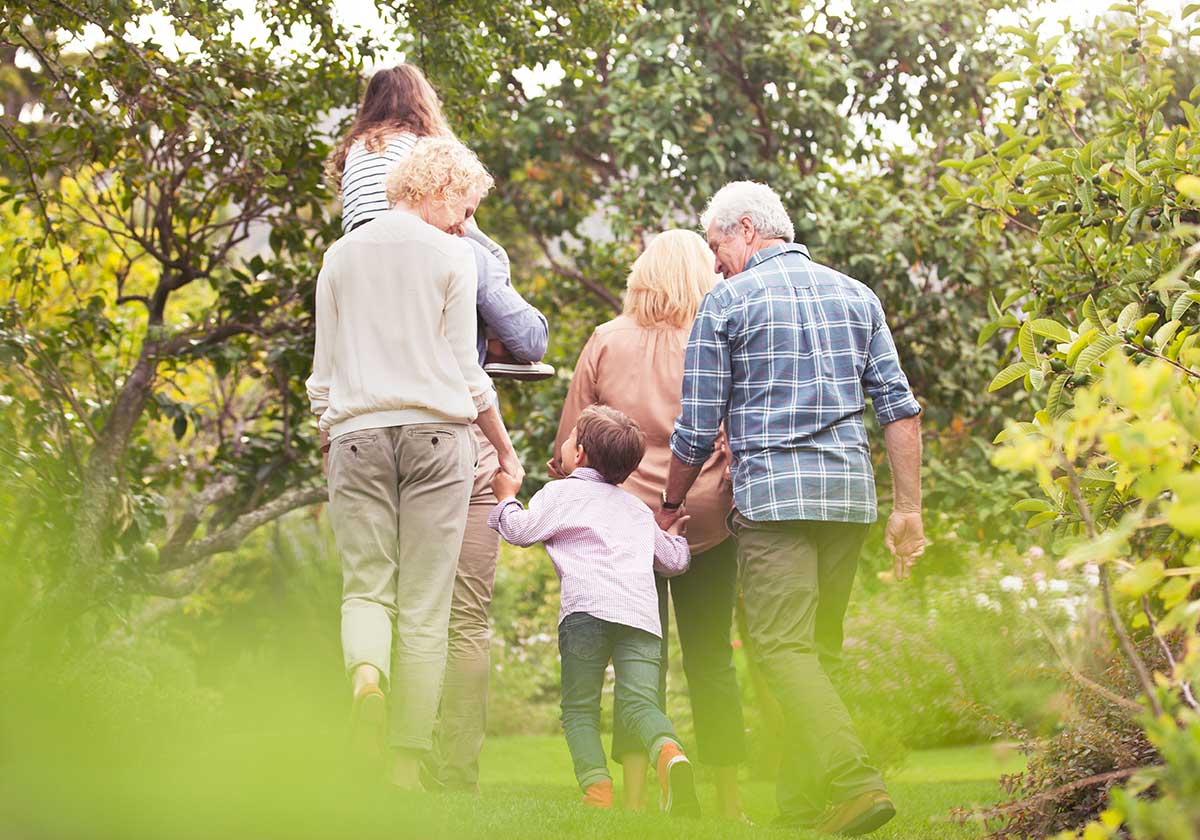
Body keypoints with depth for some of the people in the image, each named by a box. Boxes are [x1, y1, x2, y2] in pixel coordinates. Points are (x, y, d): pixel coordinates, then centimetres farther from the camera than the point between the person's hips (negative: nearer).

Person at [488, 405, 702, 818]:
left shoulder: (561, 492, 16)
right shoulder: (638, 508, 32)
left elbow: (520, 531, 9)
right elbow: (674, 560, 37)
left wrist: (507, 497, 28)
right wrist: (674, 534, 60)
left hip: (588, 606, -4)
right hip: (642, 612, 4)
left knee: (579, 709, 4)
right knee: (640, 703, -6)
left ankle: (597, 789, -14)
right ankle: (671, 754, -37)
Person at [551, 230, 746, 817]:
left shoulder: (607, 341, 3)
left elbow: (570, 441, 6)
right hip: (707, 523, -1)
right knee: (712, 660, 7)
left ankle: (634, 796, -3)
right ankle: (728, 802, 8)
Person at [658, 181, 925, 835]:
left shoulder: (727, 302, 2)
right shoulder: (855, 295, 15)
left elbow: (697, 431, 2)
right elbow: (899, 408, 8)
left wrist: (669, 505, 17)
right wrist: (908, 508, 10)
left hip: (774, 490, -5)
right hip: (850, 490, 5)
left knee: (784, 647, -7)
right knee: (818, 647, 11)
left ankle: (854, 783, -23)